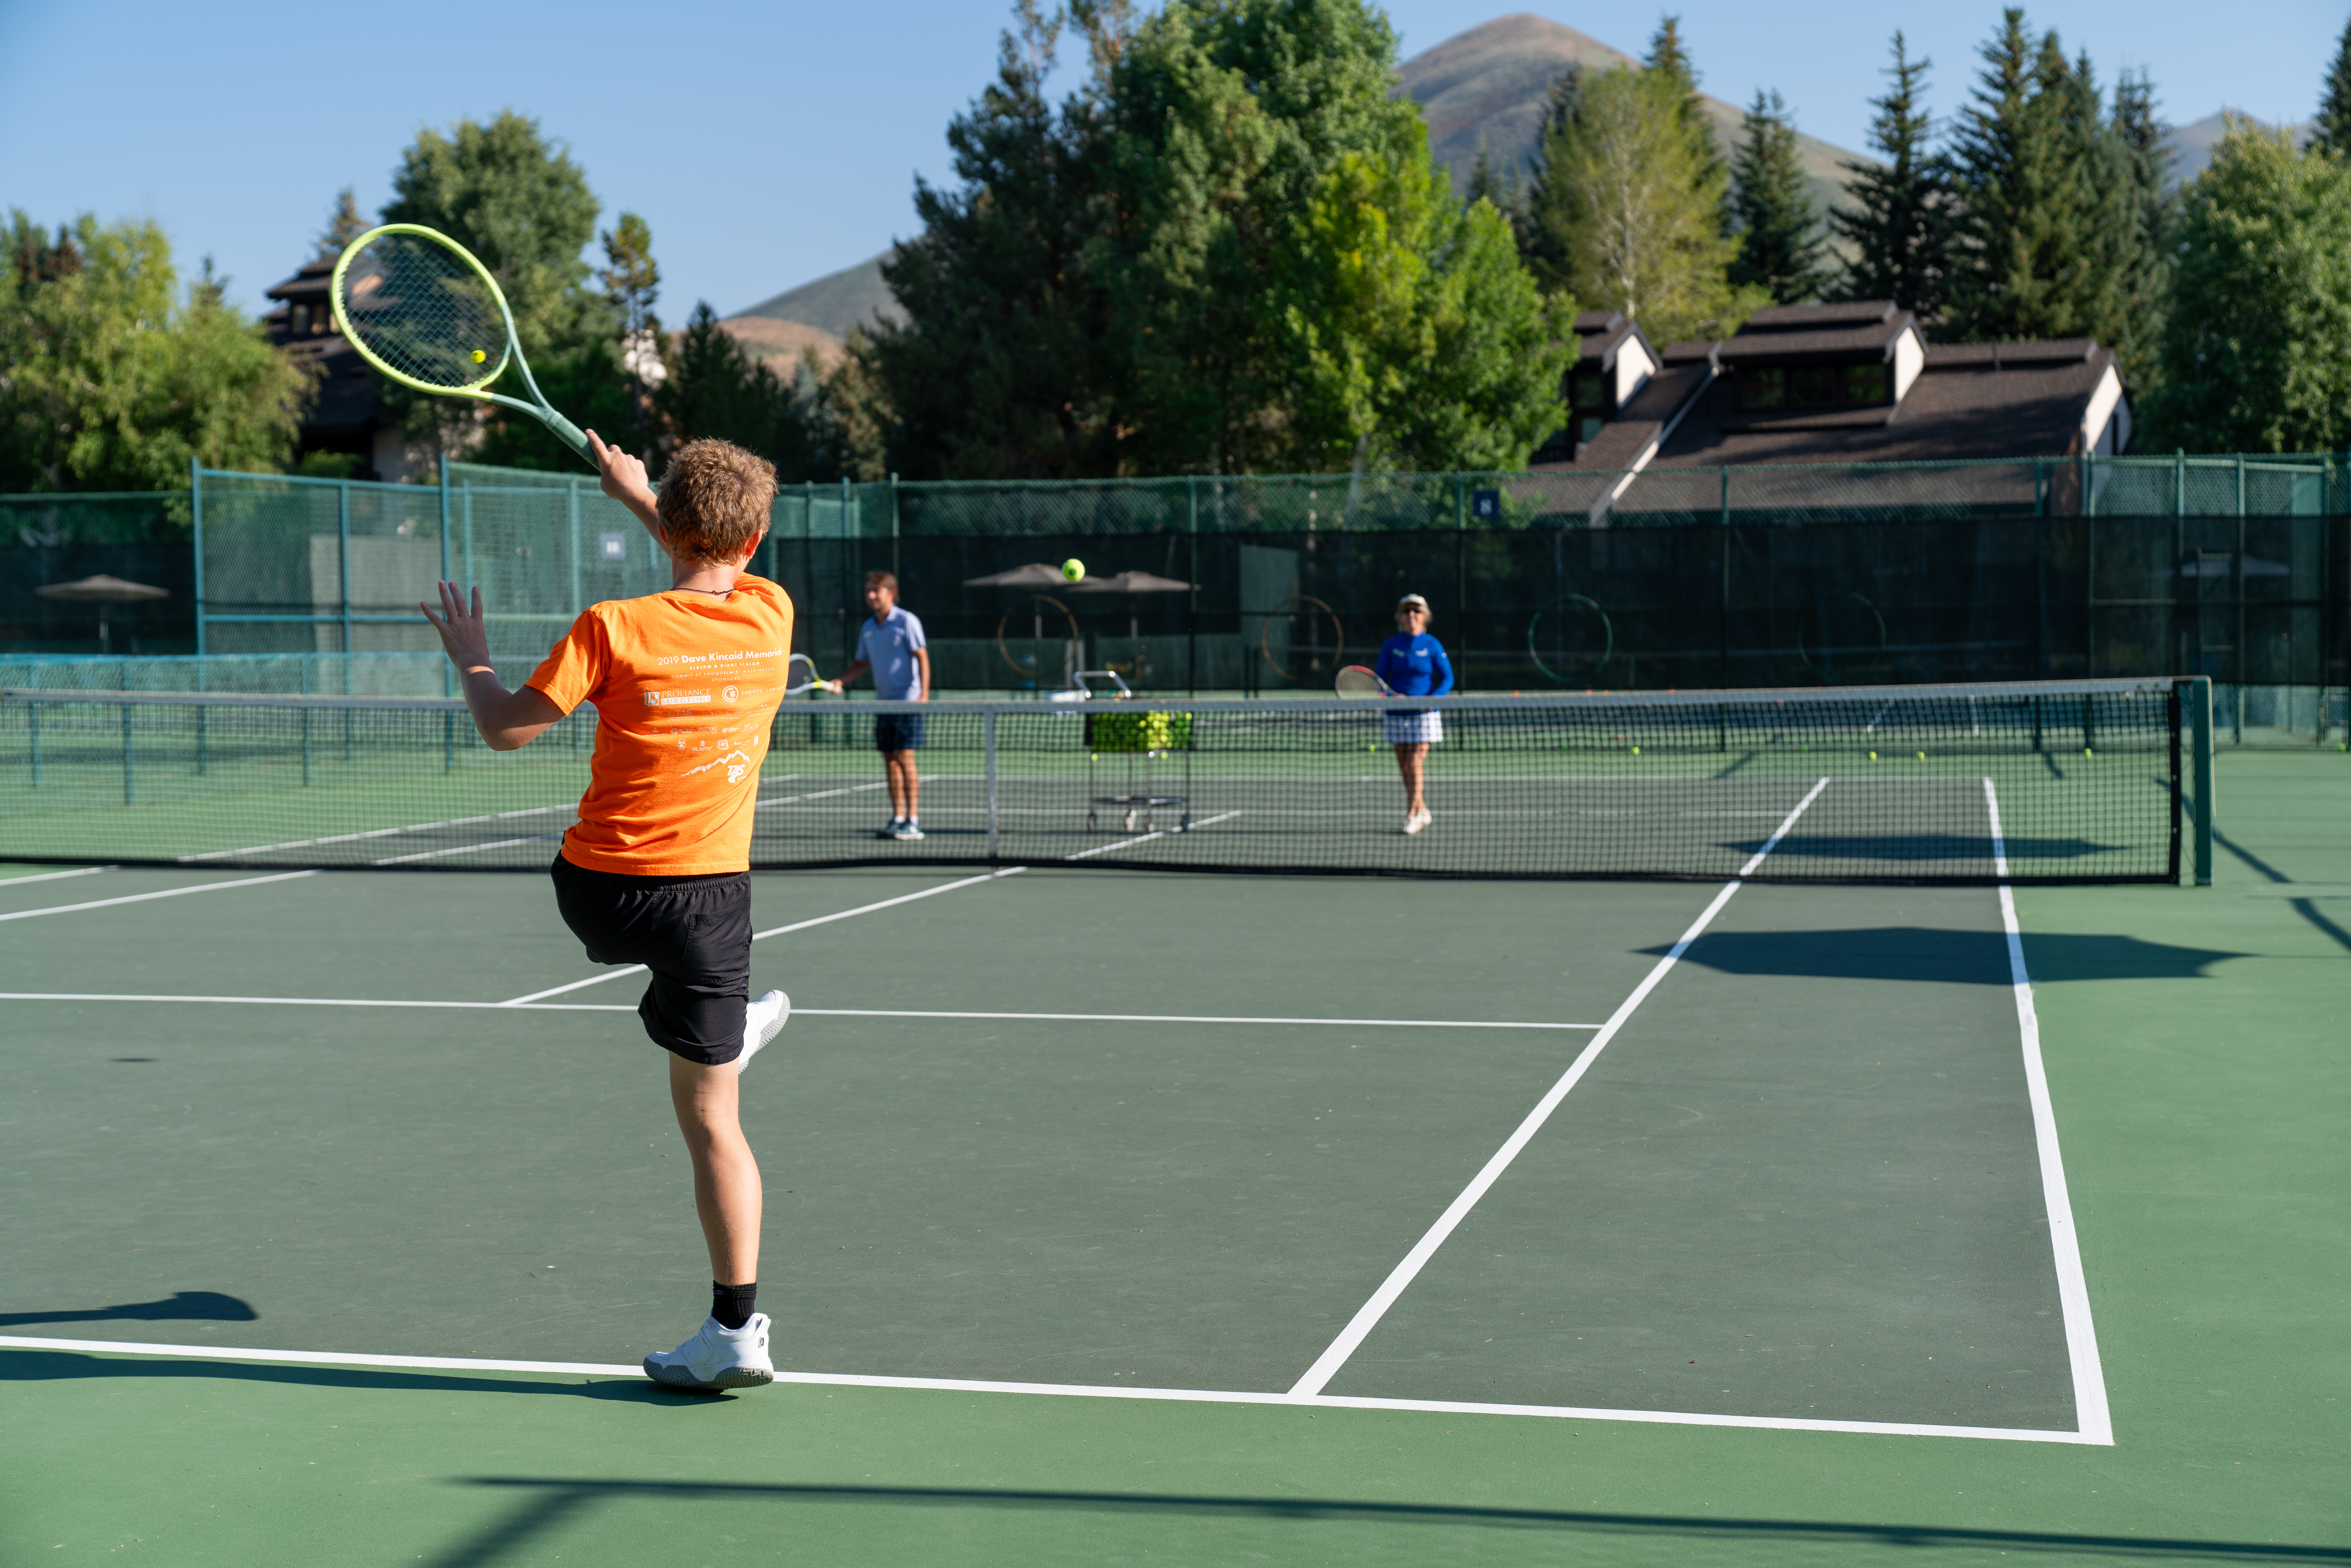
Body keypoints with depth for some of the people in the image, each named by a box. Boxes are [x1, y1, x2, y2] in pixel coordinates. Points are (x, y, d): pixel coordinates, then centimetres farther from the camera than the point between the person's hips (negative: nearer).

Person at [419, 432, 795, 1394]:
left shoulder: (614, 629, -13)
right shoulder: (771, 615, -1)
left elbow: (506, 730, -7)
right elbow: (721, 577, 24)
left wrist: (470, 659, 13)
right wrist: (643, 497, 34)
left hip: (597, 891, -1)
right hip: (711, 898, 2)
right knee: (710, 1118, 7)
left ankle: (725, 1030, 56)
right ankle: (737, 1326, 7)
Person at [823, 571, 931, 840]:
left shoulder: (906, 621, -7)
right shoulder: (867, 629, 13)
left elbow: (922, 657, -10)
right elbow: (862, 664, 21)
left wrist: (924, 694, -19)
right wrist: (839, 682, 4)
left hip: (908, 701, -7)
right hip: (885, 703, 7)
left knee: (905, 758, -11)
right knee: (890, 761, 6)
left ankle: (914, 821, -9)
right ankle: (898, 818, 11)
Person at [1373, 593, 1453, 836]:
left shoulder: (1432, 645, -1)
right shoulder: (1391, 646, 4)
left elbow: (1447, 678, 0)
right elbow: (1379, 679, 5)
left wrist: (1433, 699, -16)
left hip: (1424, 714, -3)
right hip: (1397, 713, 3)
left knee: (1416, 764, -12)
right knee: (1404, 767, 5)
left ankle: (1413, 815, -9)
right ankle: (1423, 811, 20)